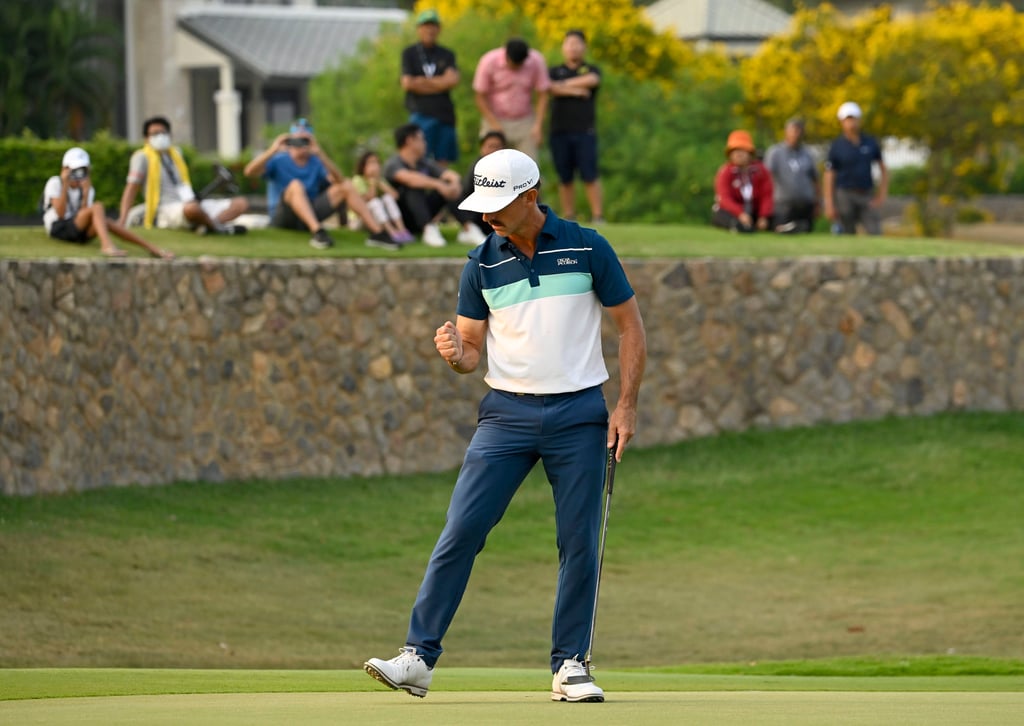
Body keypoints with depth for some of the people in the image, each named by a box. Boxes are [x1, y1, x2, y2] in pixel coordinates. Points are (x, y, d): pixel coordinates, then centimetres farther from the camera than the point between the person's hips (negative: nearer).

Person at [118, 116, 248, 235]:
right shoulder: (142, 157, 2)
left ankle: (207, 226, -31)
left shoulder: (175, 152, 23)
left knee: (241, 203, -7)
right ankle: (219, 227, -17)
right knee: (192, 208, -45)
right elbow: (131, 190, -5)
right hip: (166, 213, -8)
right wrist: (123, 221, -14)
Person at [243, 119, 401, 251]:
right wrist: (272, 151, -29)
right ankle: (317, 232, -53)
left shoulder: (316, 162, 10)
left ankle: (377, 233, -14)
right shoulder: (279, 161, 0)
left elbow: (338, 181, -9)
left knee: (346, 186, -4)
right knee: (296, 185, -32)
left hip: (310, 215, 4)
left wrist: (320, 155, -19)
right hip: (282, 218, -4)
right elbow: (249, 172, -17)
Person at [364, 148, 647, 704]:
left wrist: (626, 406, -4)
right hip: (507, 412, 1)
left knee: (579, 542, 0)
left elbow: (630, 326, 3)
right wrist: (455, 354, -19)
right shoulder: (482, 265, 2)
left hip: (579, 413, -1)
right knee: (461, 530, -8)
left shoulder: (587, 248, -3)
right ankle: (419, 657, -9)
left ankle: (570, 664, 11)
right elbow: (473, 352, 6)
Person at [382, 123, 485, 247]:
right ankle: (429, 230, -45)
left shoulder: (424, 163, 7)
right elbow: (409, 178, -36)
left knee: (449, 187, -9)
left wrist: (455, 182, -30)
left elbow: (448, 174, -4)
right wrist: (439, 185, -47)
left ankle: (468, 229, -23)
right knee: (414, 186, -30)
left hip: (419, 221, 6)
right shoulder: (393, 164, -14)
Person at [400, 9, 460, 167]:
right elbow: (407, 84, -5)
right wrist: (440, 84, -1)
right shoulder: (409, 53, 6)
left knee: (443, 162, 2)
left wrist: (425, 82, -4)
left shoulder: (446, 55, 14)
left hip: (444, 113, 3)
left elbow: (453, 80, -2)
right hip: (421, 113, -3)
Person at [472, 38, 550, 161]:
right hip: (495, 121, -1)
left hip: (525, 123, 2)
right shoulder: (489, 62, -15)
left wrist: (538, 125, -12)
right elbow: (480, 96, -9)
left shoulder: (537, 62, -10)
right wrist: (494, 125, -16)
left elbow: (542, 95, -3)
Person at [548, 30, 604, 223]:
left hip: (585, 132, -2)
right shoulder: (555, 72, 15)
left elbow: (592, 80, -11)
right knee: (565, 178, 1)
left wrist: (565, 84, -5)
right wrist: (576, 91, -10)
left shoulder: (591, 70, 12)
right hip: (559, 132, 2)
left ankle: (598, 216, -10)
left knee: (589, 176, -10)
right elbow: (550, 88, -5)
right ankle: (569, 218, 5)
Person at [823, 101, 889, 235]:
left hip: (868, 195, 3)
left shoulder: (870, 143, 8)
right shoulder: (837, 146, -1)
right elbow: (829, 176, -2)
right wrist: (829, 204, -9)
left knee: (875, 233, -8)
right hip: (845, 196, -3)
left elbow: (883, 169, 13)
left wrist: (882, 194, 2)